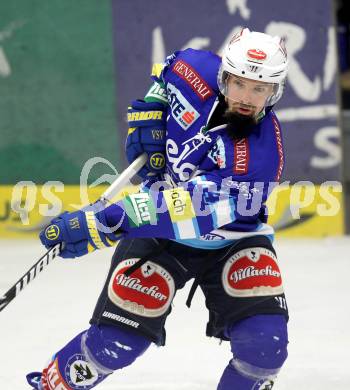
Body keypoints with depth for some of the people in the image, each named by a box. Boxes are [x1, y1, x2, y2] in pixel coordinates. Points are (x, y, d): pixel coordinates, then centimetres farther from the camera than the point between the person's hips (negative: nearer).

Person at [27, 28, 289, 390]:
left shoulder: (262, 154, -33)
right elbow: (169, 68, 9)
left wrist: (106, 222, -47)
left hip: (234, 238, -2)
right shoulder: (197, 71, -19)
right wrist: (149, 113, -9)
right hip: (158, 229, 2)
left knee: (264, 346, -21)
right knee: (114, 344, -8)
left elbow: (190, 209, -41)